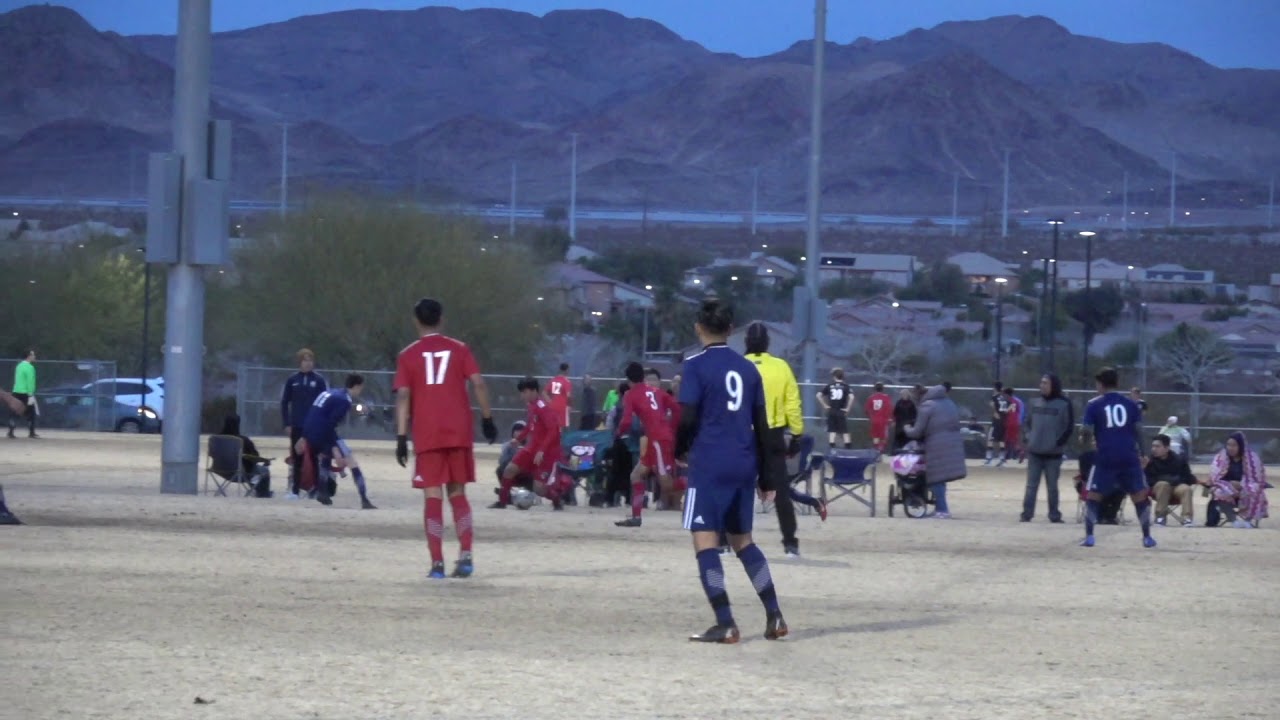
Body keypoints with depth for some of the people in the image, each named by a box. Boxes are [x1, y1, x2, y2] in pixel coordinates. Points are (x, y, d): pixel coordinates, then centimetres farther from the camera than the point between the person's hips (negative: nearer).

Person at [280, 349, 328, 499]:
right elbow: (284, 402, 6)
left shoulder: (319, 380, -1)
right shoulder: (292, 380, 3)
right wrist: (286, 424, 0)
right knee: (296, 458, 5)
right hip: (297, 426, 1)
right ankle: (294, 490, 9)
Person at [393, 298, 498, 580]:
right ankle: (466, 555, -1)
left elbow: (403, 396, -4)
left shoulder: (408, 356, 2)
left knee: (433, 497, 0)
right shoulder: (459, 349, 6)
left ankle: (437, 563, -6)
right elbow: (478, 384, -3)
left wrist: (401, 437, -5)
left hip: (427, 437, -1)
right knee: (457, 493, 12)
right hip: (459, 433, 1)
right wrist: (487, 419, 5)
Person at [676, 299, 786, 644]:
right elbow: (762, 426, 13)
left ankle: (725, 625, -12)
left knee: (705, 540, -4)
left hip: (709, 466, -6)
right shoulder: (748, 369, 12)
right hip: (743, 467, 6)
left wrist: (678, 450, 8)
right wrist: (766, 477, 19)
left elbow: (687, 419, -11)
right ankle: (774, 616, 13)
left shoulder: (696, 366, -4)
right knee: (742, 540, 18)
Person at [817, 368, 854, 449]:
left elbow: (819, 395, 1)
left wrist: (824, 405, 5)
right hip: (841, 412, -2)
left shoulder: (829, 385, 4)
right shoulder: (846, 386, -3)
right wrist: (848, 408, -8)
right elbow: (851, 397, -18)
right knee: (845, 431, 4)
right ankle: (848, 447, 1)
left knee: (832, 431, 5)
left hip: (831, 411, 2)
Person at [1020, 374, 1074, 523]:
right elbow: (1027, 422, 18)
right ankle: (1026, 514, 4)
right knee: (1031, 485, 3)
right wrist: (1027, 438, 3)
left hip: (1053, 453, -4)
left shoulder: (1064, 404, -6)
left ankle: (1054, 515, 14)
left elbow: (1070, 427, -6)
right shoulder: (1035, 403, 9)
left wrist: (1059, 443, -13)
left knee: (1052, 486, 5)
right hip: (1034, 452, 4)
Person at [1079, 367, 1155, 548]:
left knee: (1093, 496, 8)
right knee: (1140, 496, 10)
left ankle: (1089, 536, 0)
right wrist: (1141, 454, 18)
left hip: (1105, 457, -2)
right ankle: (1147, 537, 11)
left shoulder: (1094, 405, 1)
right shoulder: (1130, 404, 7)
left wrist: (1085, 440, 19)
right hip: (1129, 456, 2)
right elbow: (1138, 431, 7)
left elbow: (1086, 431, -3)